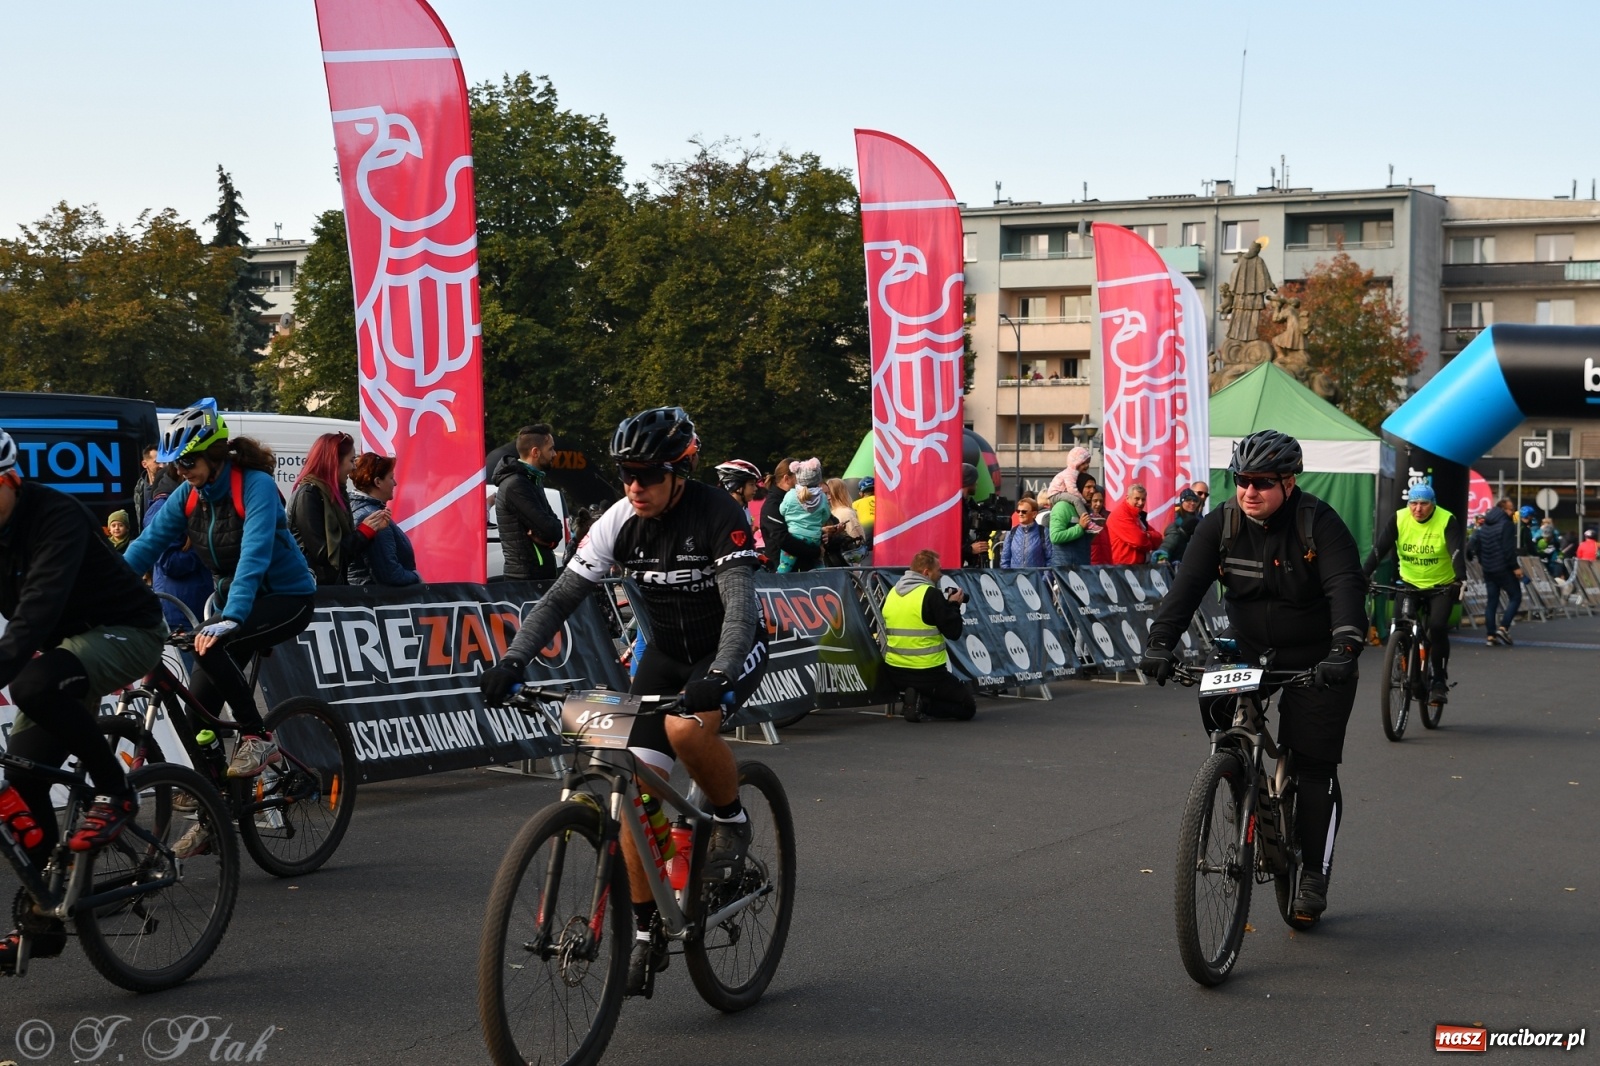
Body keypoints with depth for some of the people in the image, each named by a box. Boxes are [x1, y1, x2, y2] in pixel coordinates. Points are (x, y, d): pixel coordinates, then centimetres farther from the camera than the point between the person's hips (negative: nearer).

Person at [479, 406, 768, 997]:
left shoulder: (720, 516, -24)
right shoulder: (620, 522, -12)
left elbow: (740, 606, -33)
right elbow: (561, 597, -12)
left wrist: (718, 677, -50)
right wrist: (513, 660, -26)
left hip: (727, 650, -5)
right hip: (665, 653, 5)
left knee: (686, 728, -36)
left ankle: (731, 818, -6)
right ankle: (648, 928, 6)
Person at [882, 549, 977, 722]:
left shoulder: (892, 593, 6)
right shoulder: (931, 594, -15)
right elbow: (953, 633, -14)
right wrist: (954, 605, 2)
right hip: (927, 673, -7)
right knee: (967, 707, 7)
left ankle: (911, 697, 4)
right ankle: (923, 704, -12)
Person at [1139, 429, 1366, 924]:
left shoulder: (1319, 524, -20)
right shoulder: (1221, 524, -9)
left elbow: (1346, 586, -31)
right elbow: (1187, 583, -17)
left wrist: (1343, 650, -47)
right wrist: (1160, 642, -32)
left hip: (1315, 660, -4)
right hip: (1250, 650, 4)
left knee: (1314, 766, -4)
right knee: (1215, 704, -22)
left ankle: (1314, 874, 8)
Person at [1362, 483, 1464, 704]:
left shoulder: (1447, 521, -17)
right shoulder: (1398, 519, -11)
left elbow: (1456, 553, -28)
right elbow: (1379, 549, -16)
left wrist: (1461, 579, -45)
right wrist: (1362, 576, -29)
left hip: (1441, 587, -2)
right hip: (1410, 584, 2)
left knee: (1437, 628, -19)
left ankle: (1440, 680, -2)